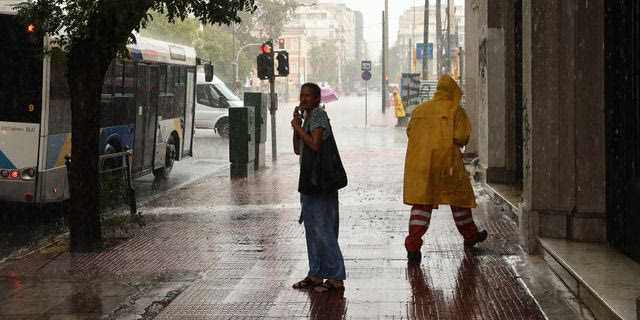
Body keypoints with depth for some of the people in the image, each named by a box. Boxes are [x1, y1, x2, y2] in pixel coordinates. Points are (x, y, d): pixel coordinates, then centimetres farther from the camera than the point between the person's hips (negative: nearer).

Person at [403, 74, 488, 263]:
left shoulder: (420, 109, 11)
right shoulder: (454, 109, -3)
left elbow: (410, 131, 12)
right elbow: (462, 137, -9)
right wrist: (457, 141, 13)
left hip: (419, 161, 3)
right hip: (446, 161, -3)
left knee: (421, 202, 1)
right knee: (459, 197, 16)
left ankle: (413, 244, -13)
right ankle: (470, 235, 34)